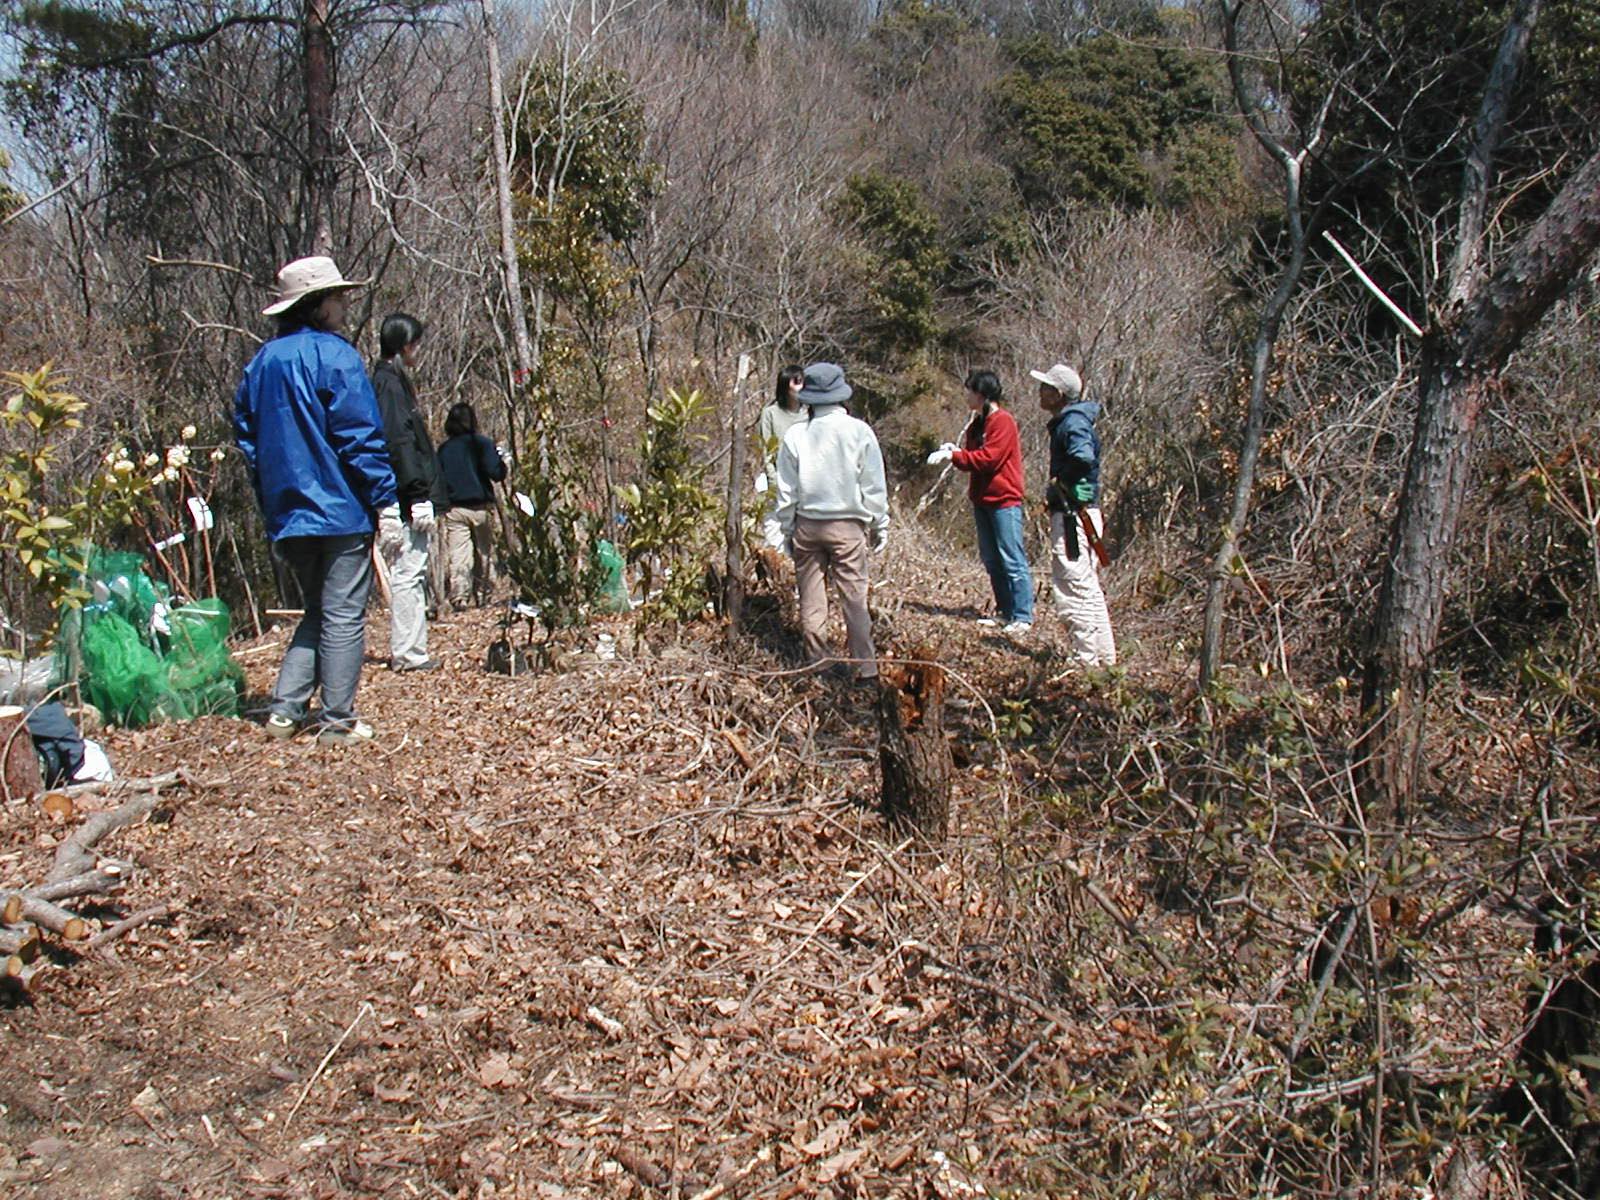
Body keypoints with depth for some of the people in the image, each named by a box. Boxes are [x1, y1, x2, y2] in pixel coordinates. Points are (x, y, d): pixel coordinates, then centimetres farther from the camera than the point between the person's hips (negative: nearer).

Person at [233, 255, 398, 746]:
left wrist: (272, 505, 20)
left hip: (287, 515, 7)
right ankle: (339, 722, 5)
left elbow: (247, 438, 15)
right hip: (340, 508, -7)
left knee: (316, 612, 19)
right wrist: (385, 502, -11)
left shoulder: (262, 361, 12)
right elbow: (360, 437, -15)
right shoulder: (335, 355, -10)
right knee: (343, 616, 0)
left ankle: (285, 709, 14)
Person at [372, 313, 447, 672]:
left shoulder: (390, 380, 19)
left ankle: (411, 649, 21)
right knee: (408, 573, -7)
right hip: (408, 498, -11)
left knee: (413, 574, 14)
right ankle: (406, 653, -2)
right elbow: (398, 444, -19)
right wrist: (419, 496, -21)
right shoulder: (390, 383, -12)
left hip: (408, 500, 11)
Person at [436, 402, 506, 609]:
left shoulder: (444, 449, 5)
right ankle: (481, 590, 22)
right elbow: (497, 473, -12)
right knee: (482, 552, 16)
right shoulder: (482, 444, -5)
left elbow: (437, 480, 3)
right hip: (479, 507, -1)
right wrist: (501, 462, 5)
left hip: (454, 509, 1)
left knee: (458, 555, -2)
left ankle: (459, 596, -12)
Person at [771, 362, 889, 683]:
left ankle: (816, 660, 15)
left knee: (811, 597, 9)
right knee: (854, 596, 1)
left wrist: (787, 530, 13)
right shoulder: (859, 431, -5)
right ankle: (865, 665, 0)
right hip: (848, 525, -1)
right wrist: (880, 526, 9)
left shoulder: (795, 435, -2)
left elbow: (786, 492, 3)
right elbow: (874, 486, 0)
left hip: (807, 524, 1)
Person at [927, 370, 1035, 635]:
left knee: (1012, 559, -9)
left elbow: (988, 458, -19)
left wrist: (953, 455, -17)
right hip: (982, 499, 9)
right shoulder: (978, 423, 16)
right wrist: (953, 452, -4)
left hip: (1004, 500, -9)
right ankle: (1005, 611, 19)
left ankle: (1023, 616, -7)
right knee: (990, 559, 11)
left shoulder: (1003, 421, -12)